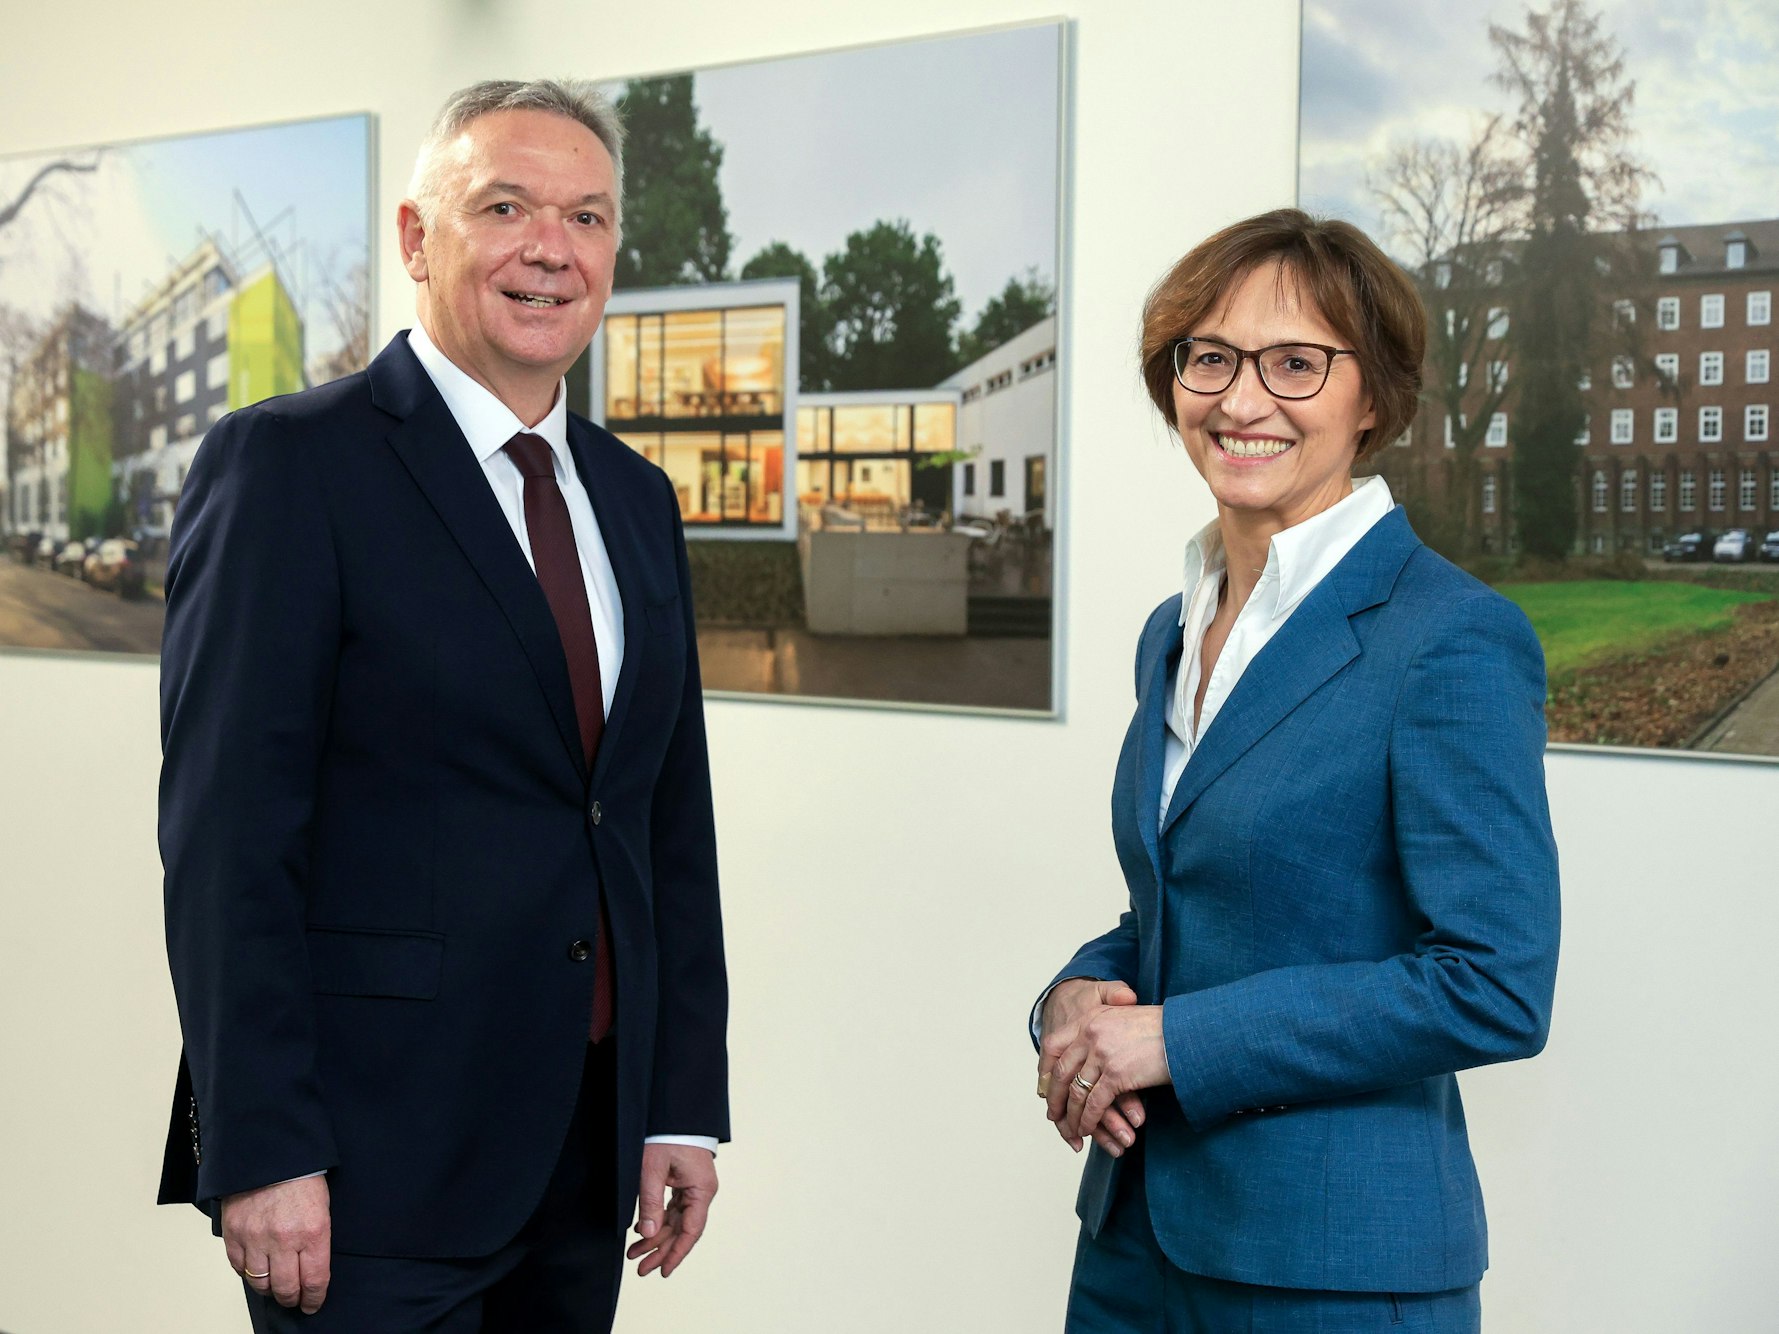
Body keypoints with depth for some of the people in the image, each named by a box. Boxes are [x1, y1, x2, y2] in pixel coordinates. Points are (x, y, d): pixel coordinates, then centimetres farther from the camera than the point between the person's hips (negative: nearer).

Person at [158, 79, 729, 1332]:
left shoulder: (637, 500, 12)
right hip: (377, 1156, -6)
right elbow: (228, 835, -13)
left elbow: (675, 825, 13)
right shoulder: (290, 462, -7)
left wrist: (687, 1100, 8)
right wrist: (262, 1154, -17)